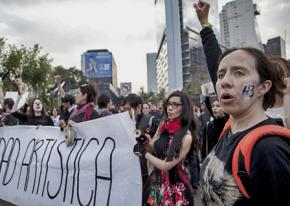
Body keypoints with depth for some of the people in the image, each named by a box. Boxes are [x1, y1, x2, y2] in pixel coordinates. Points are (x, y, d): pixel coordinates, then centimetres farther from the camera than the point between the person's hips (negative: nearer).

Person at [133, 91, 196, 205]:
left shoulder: (186, 136, -22)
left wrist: (143, 152, -14)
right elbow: (154, 148, 7)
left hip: (175, 186, -6)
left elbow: (165, 166, -22)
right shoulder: (164, 127, -1)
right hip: (157, 182, 6)